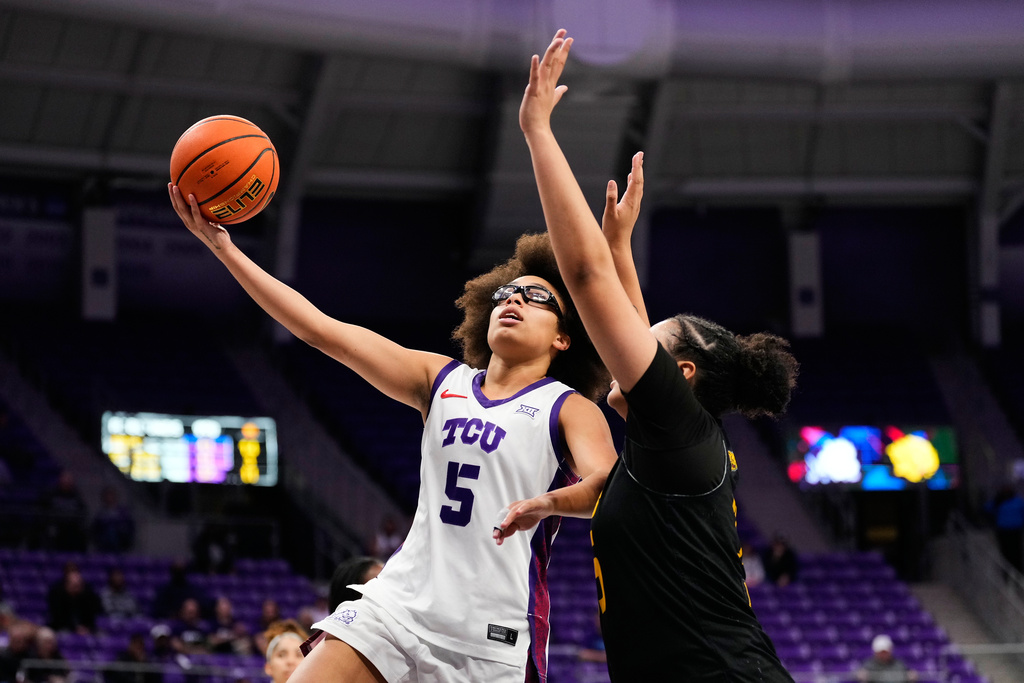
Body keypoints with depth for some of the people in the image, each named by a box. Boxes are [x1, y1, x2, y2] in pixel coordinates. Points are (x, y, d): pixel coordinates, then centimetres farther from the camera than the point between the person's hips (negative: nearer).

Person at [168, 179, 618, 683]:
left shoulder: (570, 409, 1)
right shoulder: (443, 381, 14)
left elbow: (607, 487, -18)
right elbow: (325, 331, 9)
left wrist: (550, 501, -41)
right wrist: (225, 249, 3)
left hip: (491, 640, -4)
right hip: (400, 602, 4)